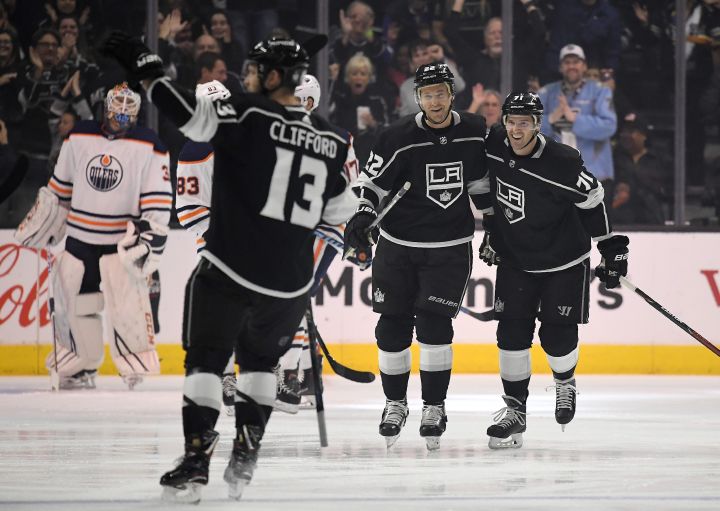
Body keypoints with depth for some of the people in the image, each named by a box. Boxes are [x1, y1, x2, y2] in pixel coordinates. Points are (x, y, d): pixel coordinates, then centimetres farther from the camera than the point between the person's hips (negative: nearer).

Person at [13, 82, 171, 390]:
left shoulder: (149, 146, -6)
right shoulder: (79, 137, 3)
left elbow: (159, 200, -7)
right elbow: (60, 187, 14)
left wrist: (151, 234, -15)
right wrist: (40, 224, 16)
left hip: (124, 239, -4)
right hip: (79, 237, 4)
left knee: (127, 302, -14)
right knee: (73, 301, 6)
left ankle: (138, 368, -6)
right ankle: (80, 369, 18)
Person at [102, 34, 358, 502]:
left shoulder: (246, 115, -10)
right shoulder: (331, 140, 7)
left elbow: (189, 112, -22)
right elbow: (341, 209, 17)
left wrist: (144, 69, -13)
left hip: (229, 271, -5)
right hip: (291, 283, 5)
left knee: (206, 360, 7)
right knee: (260, 361, 25)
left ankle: (196, 461, -5)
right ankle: (245, 458, 17)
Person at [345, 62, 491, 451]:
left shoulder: (475, 134, -3)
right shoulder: (398, 139, -12)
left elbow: (481, 183, 12)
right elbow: (371, 183, -7)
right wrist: (362, 218, -23)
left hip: (449, 247, 0)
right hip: (398, 245, 0)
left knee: (434, 324, -9)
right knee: (392, 327, 4)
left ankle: (434, 406, 2)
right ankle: (395, 402, 22)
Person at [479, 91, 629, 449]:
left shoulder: (562, 163, -25)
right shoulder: (493, 147, -12)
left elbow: (592, 199, -12)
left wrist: (611, 247, -8)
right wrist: (491, 229, 13)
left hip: (564, 262, -4)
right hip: (515, 260, 4)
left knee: (557, 336, -6)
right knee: (512, 334, -3)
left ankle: (565, 382, 27)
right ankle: (514, 411, 4)